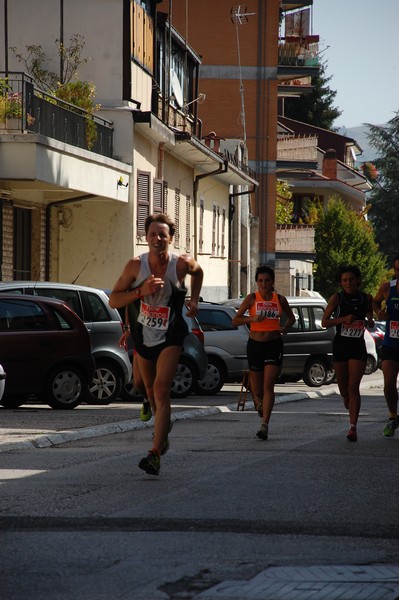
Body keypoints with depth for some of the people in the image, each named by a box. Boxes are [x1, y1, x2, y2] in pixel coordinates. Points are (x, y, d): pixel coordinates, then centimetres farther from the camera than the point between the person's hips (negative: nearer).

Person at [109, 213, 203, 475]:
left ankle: (156, 453, -24)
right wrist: (141, 291, -25)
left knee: (161, 389, -19)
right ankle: (164, 427, 51)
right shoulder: (135, 265, -13)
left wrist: (194, 300, 4)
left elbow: (198, 272, 13)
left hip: (170, 337, -3)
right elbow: (113, 300, -10)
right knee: (150, 389, 19)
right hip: (142, 336, 3)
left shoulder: (182, 263, -13)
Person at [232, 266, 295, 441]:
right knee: (257, 388, 7)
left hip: (274, 345, 0)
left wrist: (285, 327, -1)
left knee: (268, 386, -13)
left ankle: (265, 426, -18)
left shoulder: (280, 299, 4)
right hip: (255, 345, 0)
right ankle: (259, 404, 44)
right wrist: (252, 318, -19)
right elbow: (235, 320, -2)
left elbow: (291, 317, 20)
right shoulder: (251, 299, -1)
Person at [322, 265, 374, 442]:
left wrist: (370, 321, -3)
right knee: (343, 388, 9)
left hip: (358, 347, -1)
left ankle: (353, 427, -14)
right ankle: (351, 410, 42)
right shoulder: (336, 298, -3)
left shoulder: (367, 298, 2)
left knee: (353, 386, -12)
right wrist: (344, 319, -19)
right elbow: (324, 322, -5)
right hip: (340, 345, 1)